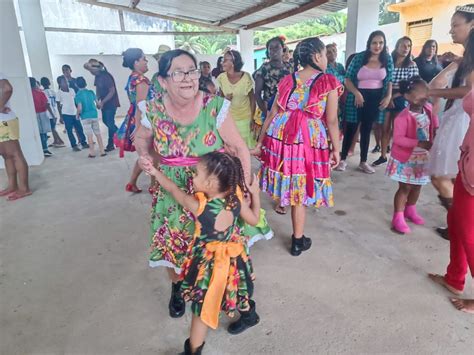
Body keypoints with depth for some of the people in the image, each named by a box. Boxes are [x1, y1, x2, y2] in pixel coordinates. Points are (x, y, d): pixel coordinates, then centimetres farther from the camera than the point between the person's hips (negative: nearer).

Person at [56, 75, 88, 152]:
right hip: (66, 114, -4)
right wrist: (61, 116, -5)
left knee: (79, 128, 7)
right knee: (69, 131, 2)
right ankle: (74, 146, 8)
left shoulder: (71, 90, 6)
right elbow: (58, 105, -3)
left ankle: (84, 143, 18)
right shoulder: (59, 93, -6)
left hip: (74, 113, 4)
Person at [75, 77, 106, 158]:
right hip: (94, 115, 3)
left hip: (85, 117, -3)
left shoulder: (78, 95, -8)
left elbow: (80, 108, -16)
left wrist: (77, 115, 1)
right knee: (98, 133, 9)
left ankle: (92, 152, 8)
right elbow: (97, 103, 7)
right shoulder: (91, 92, 2)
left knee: (89, 135, 2)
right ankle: (102, 151, 10)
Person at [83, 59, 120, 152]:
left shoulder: (106, 76, -20)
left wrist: (102, 102, -23)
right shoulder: (97, 76, 5)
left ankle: (111, 144, 7)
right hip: (104, 103, 9)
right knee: (106, 121, 15)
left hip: (111, 103, -9)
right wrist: (97, 100, -3)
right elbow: (98, 89, 13)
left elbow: (112, 91, -22)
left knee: (110, 123, -6)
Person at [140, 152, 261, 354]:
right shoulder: (236, 198, -15)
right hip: (234, 257, 5)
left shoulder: (198, 205, -27)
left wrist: (154, 171, 2)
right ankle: (249, 315, 58)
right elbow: (254, 220, 0)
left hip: (210, 263, -5)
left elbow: (174, 190, -12)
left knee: (202, 308, 11)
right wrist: (255, 193, 11)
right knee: (235, 291, 32)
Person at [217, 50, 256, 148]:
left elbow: (252, 99, -6)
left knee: (247, 144, 5)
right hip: (229, 118, 2)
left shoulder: (246, 77, -14)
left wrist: (252, 118, -10)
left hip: (245, 118, -2)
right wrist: (225, 98, -16)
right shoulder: (221, 78, -7)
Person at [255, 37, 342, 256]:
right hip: (309, 140, -3)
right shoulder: (329, 82, 1)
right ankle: (298, 240, 23)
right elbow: (332, 121, -1)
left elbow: (272, 115, 10)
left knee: (291, 186, 19)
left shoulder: (287, 80, 12)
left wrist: (260, 141, 14)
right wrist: (336, 148, 7)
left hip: (278, 135, 3)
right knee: (299, 191, 8)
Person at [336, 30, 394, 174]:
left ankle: (363, 162, 20)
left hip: (376, 98, 3)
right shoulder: (359, 58, -6)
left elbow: (389, 81, 11)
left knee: (367, 129, 11)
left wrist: (388, 96, -3)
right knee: (351, 128, 1)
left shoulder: (388, 60, 3)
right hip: (358, 96, -3)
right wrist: (356, 93, -18)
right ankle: (343, 159, 13)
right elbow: (348, 79, -6)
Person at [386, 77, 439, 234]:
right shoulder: (403, 117, -24)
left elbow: (433, 118, 20)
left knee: (417, 186, 18)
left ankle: (410, 210, 39)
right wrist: (419, 143, -30)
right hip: (406, 158, -7)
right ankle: (398, 217, 10)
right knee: (405, 187, -1)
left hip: (423, 157, 7)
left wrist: (436, 130, 3)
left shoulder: (428, 109, -3)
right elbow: (398, 139, -27)